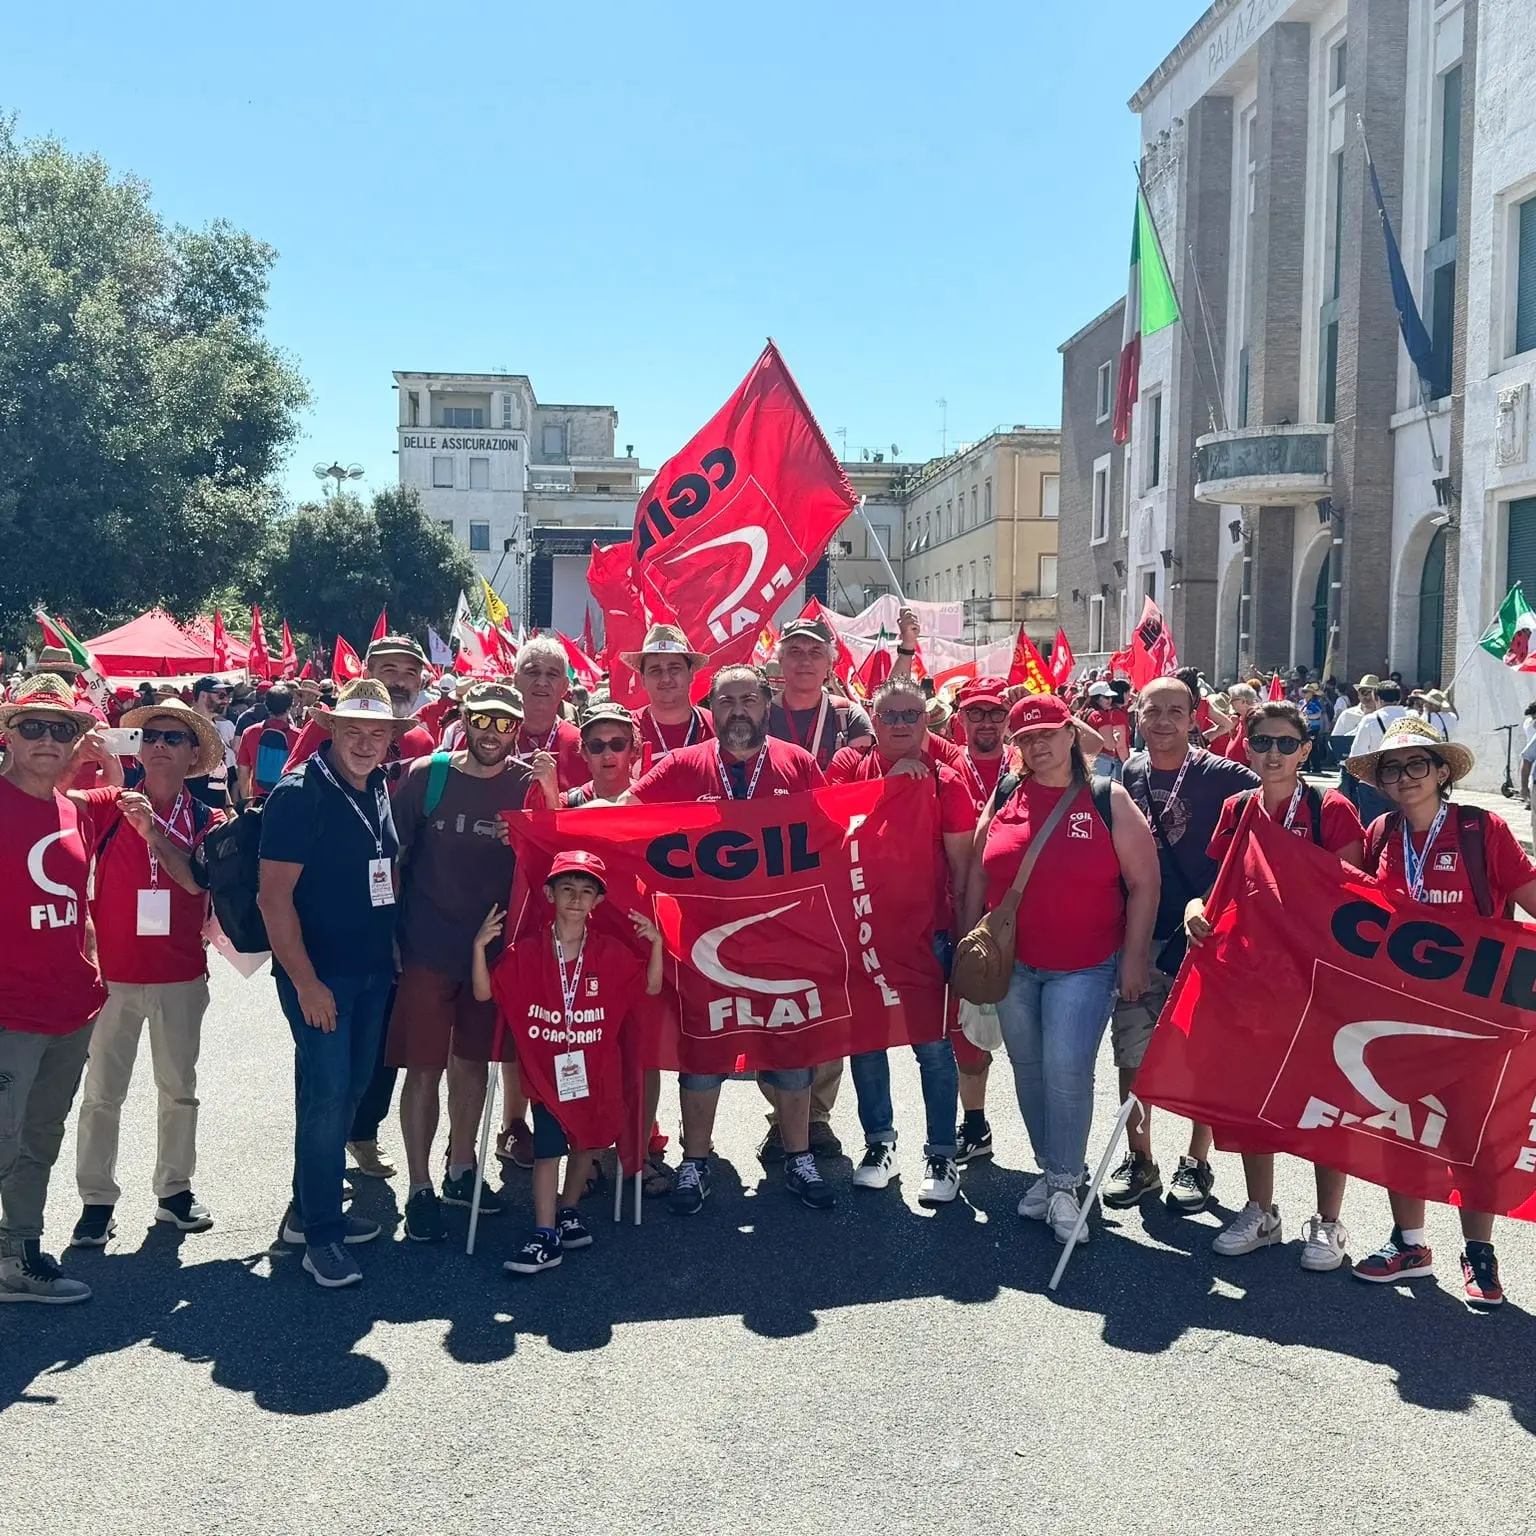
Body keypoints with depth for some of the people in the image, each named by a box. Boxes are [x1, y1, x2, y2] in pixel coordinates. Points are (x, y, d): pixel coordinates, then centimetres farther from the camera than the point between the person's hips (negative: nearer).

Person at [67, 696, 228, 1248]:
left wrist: (152, 831, -24)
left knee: (179, 1089, 13)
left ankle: (174, 1190, 28)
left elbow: (197, 880, -16)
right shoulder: (108, 806, -4)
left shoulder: (206, 821, 0)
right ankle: (97, 1200, 16)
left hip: (181, 976, 2)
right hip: (113, 973, -2)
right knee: (103, 1092, 5)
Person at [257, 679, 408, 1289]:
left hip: (373, 970, 7)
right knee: (325, 1096, -6)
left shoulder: (380, 792, 9)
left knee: (350, 1090, 14)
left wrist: (392, 952, 14)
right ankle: (320, 1237, 5)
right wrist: (305, 981, -19)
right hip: (318, 975, -7)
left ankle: (310, 1209, 29)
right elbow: (275, 897, -16)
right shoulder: (299, 795, -13)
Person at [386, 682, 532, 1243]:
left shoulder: (527, 785, -1)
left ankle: (461, 1170, 31)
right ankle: (419, 1189, 11)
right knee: (424, 1067, 0)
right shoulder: (426, 775, -5)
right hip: (426, 949, -2)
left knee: (473, 1060, 16)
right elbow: (390, 856, -1)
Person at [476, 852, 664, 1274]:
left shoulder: (610, 953, -3)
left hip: (596, 1072, 2)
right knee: (547, 1149, -6)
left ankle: (568, 1213, 36)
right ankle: (545, 1237, -1)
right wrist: (479, 947, -22)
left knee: (587, 1142, 15)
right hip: (547, 1071, -2)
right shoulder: (525, 952, -7)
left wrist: (656, 943, -17)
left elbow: (651, 987, -2)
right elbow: (485, 993, -8)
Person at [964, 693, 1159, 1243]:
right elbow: (978, 876, 10)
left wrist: (1133, 957, -6)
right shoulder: (1003, 799, 3)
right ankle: (1051, 1170, 28)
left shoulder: (1107, 800, -5)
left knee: (1066, 1072, -12)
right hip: (1012, 965, 4)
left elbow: (1143, 883, -4)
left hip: (1084, 968, -4)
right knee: (1028, 1071, 12)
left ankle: (1066, 1184, 5)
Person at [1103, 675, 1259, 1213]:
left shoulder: (1219, 776, -7)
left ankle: (1197, 1162, 23)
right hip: (1137, 937, 3)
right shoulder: (1123, 774, 4)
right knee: (1133, 1051, 9)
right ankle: (1138, 1159, 24)